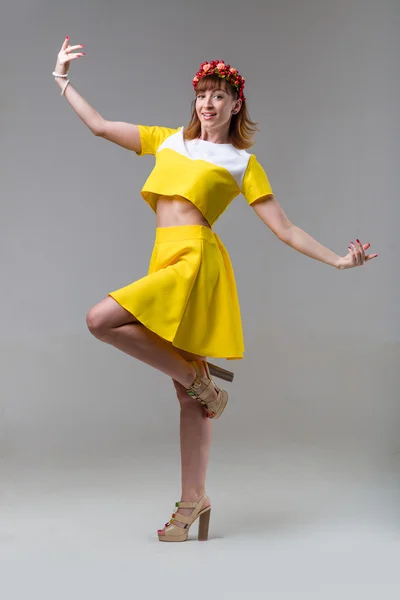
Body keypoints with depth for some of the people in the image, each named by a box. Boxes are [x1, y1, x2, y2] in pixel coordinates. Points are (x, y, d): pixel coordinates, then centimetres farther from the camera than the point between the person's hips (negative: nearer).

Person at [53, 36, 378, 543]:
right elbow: (99, 126, 21)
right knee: (188, 394, 7)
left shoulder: (242, 161, 6)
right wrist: (61, 79, 21)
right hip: (166, 261, 5)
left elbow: (284, 229, 3)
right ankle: (194, 500, 16)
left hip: (195, 259, -5)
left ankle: (197, 376, -6)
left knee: (101, 320, -22)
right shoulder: (168, 140, 19)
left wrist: (337, 260, -5)